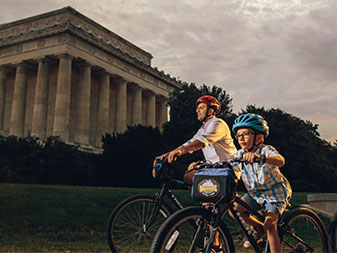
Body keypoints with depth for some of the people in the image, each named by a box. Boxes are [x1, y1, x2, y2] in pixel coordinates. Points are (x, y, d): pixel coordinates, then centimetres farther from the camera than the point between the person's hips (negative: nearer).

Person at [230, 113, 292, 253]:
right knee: (235, 208, -13)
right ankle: (259, 228, 11)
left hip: (275, 193, -5)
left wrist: (261, 158, -64)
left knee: (270, 224, -20)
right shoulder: (239, 155, -5)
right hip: (255, 194, 6)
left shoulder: (266, 150, -22)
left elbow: (280, 161, -43)